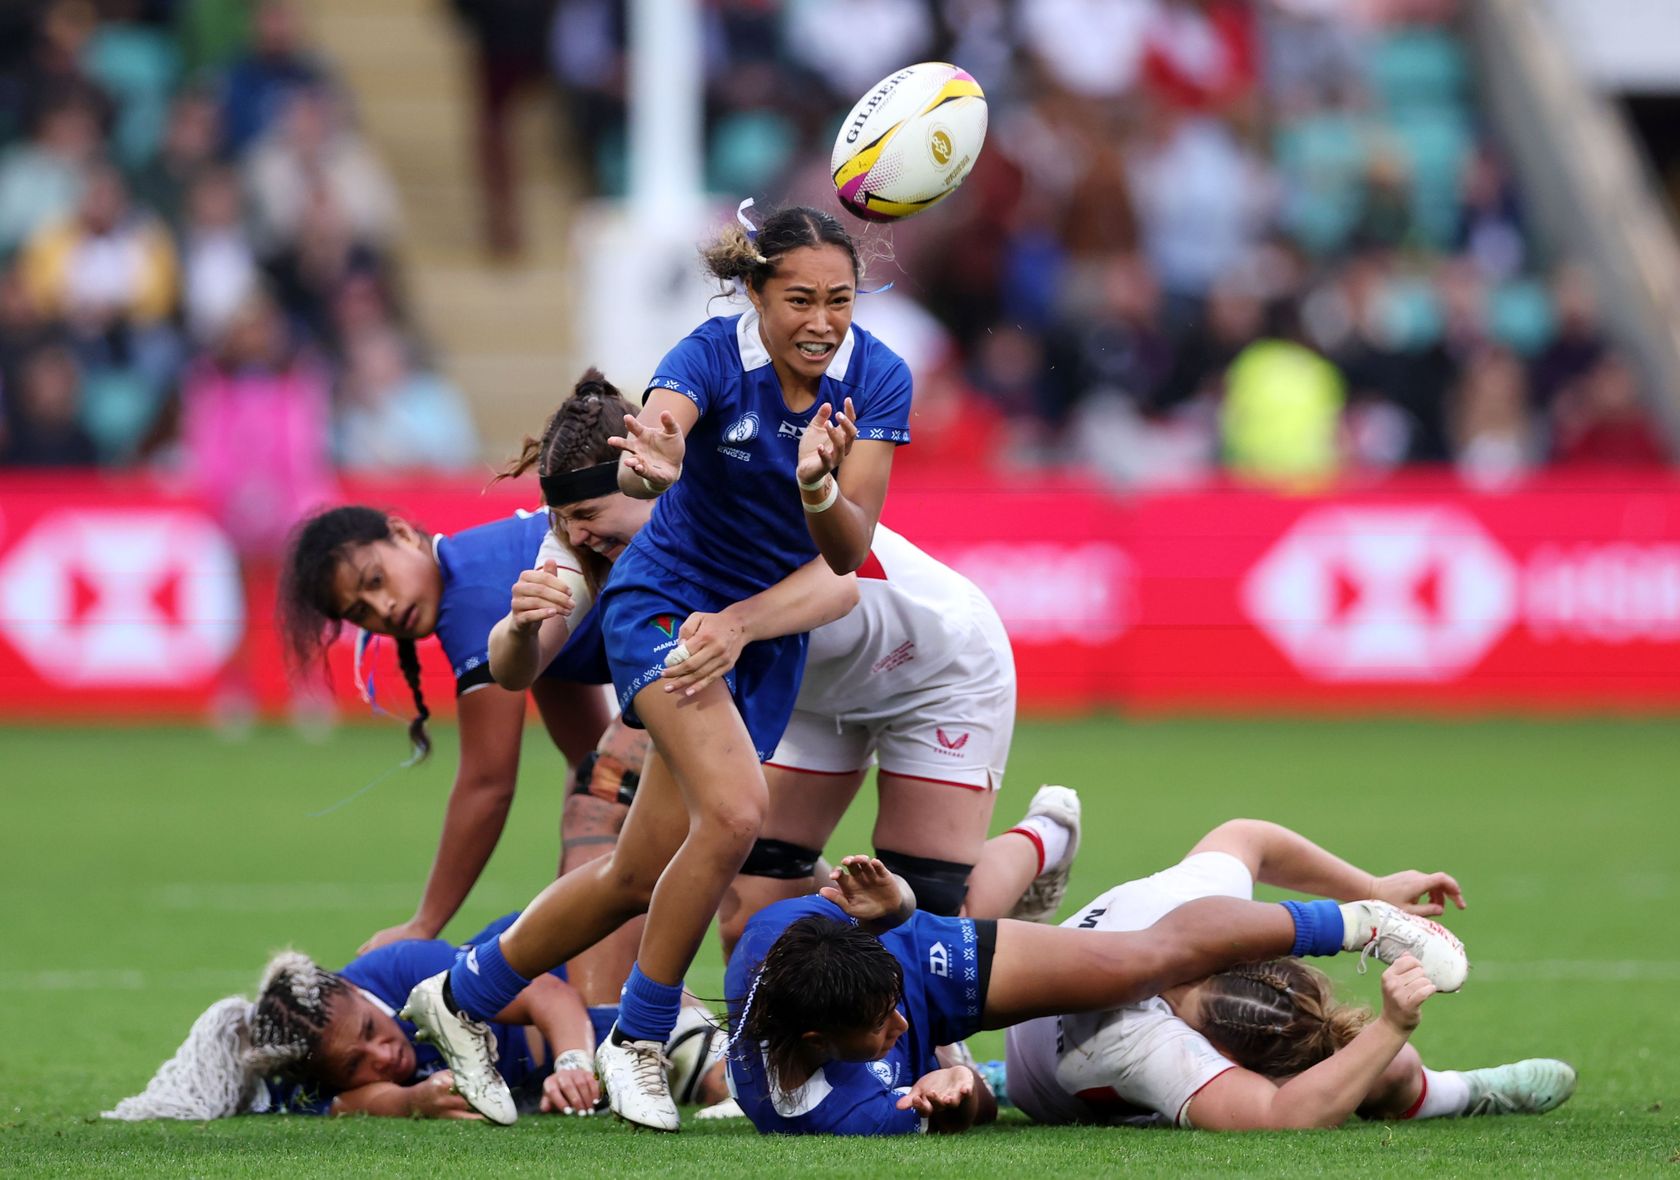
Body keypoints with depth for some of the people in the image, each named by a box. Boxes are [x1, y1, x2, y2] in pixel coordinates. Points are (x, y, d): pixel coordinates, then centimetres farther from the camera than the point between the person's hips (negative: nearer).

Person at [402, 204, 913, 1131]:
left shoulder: (876, 378, -13)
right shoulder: (713, 357, -22)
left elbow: (846, 551, -19)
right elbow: (646, 450, -43)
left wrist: (818, 486, -40)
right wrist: (646, 465, -67)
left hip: (770, 632, 5)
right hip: (668, 607, -5)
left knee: (640, 878, 5)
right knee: (734, 811, -28)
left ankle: (462, 998, 26)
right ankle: (637, 1041, -11)